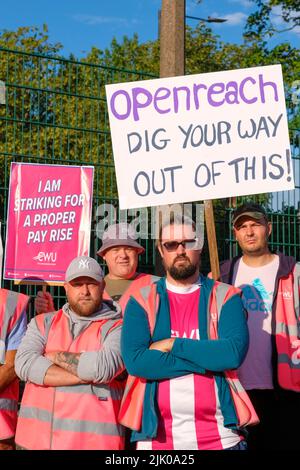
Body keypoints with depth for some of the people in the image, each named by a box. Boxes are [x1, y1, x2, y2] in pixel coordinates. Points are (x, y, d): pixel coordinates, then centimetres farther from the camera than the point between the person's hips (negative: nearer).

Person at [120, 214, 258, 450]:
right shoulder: (142, 300, 1)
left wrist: (172, 345, -12)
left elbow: (234, 352, -15)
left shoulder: (225, 297, 1)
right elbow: (134, 360, -13)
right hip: (156, 434, 1)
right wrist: (207, 359, -14)